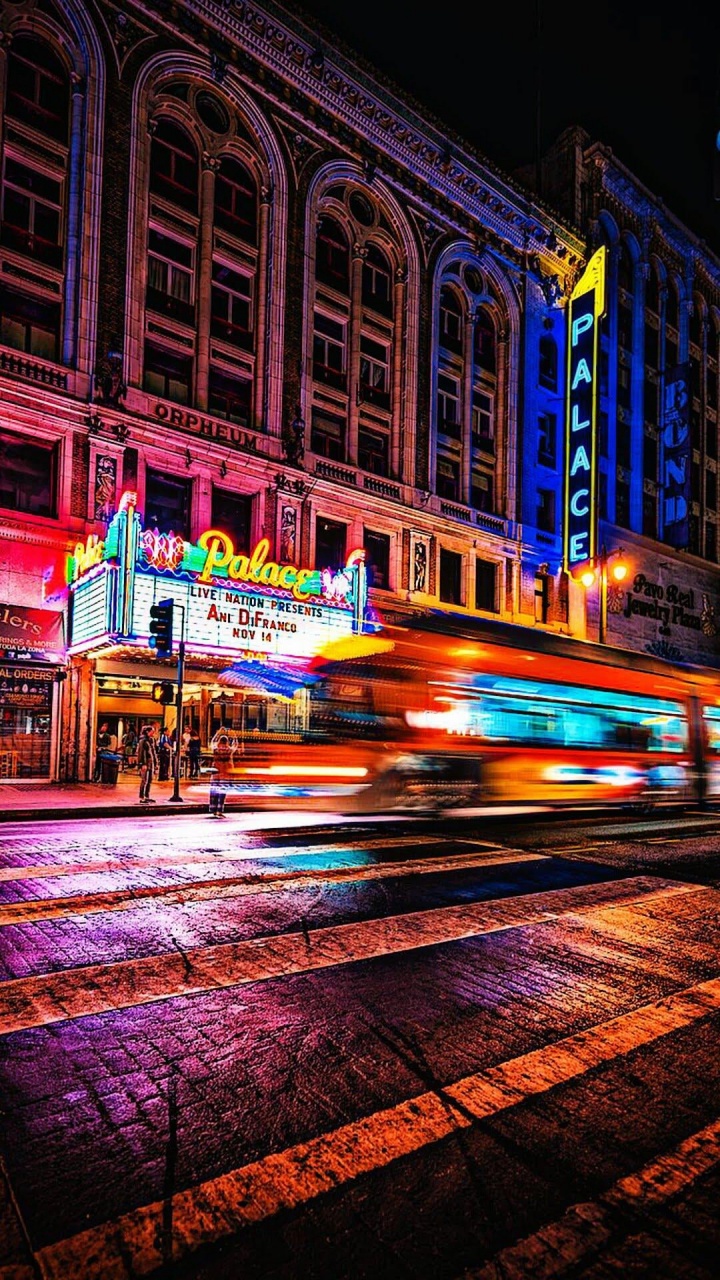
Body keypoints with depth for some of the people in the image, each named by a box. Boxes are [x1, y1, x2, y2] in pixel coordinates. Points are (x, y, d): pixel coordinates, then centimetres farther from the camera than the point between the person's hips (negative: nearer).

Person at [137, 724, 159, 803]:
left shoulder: (151, 740, 15)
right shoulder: (143, 741, -11)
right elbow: (141, 753, -16)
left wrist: (155, 763, 21)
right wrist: (143, 764, -21)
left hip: (151, 763, 9)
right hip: (146, 764, -9)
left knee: (149, 781, 13)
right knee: (144, 781, -7)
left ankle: (147, 797, 21)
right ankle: (142, 798, -3)